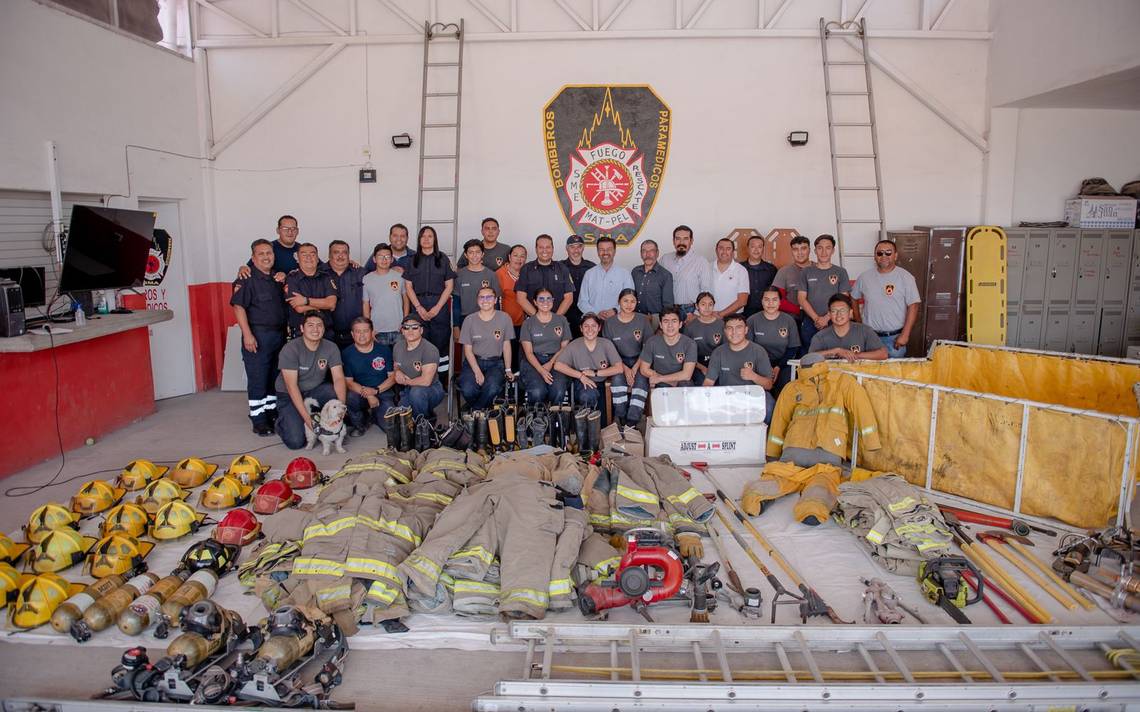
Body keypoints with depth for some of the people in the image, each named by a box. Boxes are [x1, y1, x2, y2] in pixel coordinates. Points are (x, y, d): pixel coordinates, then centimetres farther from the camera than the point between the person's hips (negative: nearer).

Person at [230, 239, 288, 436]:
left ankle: (272, 412, 25)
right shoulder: (247, 279, -8)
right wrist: (247, 335, -20)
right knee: (257, 380, -3)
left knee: (276, 378, 14)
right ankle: (259, 420, 3)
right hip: (258, 336, -7)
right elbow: (238, 307, -14)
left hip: (279, 334, 7)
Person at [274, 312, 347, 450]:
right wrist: (306, 417, -32)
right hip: (289, 396, -3)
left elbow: (338, 378, -17)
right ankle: (282, 420, 15)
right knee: (295, 441, -19)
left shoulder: (331, 348, -10)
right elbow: (291, 386, -25)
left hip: (315, 391, 3)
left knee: (340, 395, -28)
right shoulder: (290, 349, -21)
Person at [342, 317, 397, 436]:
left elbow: (393, 376, 2)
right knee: (348, 397, -35)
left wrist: (376, 390, -15)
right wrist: (367, 394, -22)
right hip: (359, 393, 0)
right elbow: (348, 381, -6)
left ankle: (373, 415, 16)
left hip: (383, 392, 0)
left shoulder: (384, 350, 2)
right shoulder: (347, 353, -1)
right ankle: (360, 424, -1)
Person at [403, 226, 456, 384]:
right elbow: (408, 286, 7)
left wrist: (437, 308, -7)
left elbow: (449, 286, 2)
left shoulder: (443, 259, 7)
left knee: (441, 344, -2)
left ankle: (442, 382, 3)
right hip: (418, 307, 1)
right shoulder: (413, 260, 11)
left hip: (439, 307, -1)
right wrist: (419, 307, -6)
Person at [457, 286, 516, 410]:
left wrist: (508, 369, 1)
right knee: (467, 390, -29)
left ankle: (475, 411, -3)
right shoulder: (470, 320, 0)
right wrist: (477, 372, -13)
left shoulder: (504, 318, 1)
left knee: (492, 388, -32)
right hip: (473, 361, 0)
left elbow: (506, 345, 8)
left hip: (495, 362, 0)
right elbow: (468, 350, 0)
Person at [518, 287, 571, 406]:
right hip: (533, 361, -1)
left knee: (558, 390, -29)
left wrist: (550, 364, -9)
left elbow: (564, 346, 9)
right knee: (537, 391, -31)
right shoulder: (528, 323, 6)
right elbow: (528, 352, -1)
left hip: (556, 360, 1)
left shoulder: (561, 320, 12)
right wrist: (542, 371, -18)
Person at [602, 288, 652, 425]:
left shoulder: (643, 320, 3)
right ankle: (619, 418, -24)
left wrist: (635, 368, -12)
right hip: (619, 361, 0)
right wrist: (625, 369, -13)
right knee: (617, 379, -32)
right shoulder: (610, 322, 2)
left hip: (639, 360, 0)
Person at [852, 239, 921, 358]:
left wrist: (905, 334, -13)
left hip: (895, 337, -3)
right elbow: (854, 298, 14)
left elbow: (913, 306, -9)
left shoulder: (906, 277, -7)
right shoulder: (864, 277, 2)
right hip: (869, 336, 3)